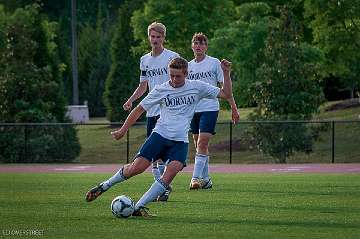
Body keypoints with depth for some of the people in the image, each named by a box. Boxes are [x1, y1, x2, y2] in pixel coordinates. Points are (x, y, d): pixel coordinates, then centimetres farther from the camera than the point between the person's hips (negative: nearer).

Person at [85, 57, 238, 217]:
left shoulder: (197, 87, 5)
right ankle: (104, 186, 10)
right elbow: (139, 109, 11)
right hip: (160, 134, -1)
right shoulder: (161, 90, 3)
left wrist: (226, 73, -5)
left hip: (180, 141, 1)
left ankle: (139, 207, -22)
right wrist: (123, 130, 10)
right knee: (136, 168, -15)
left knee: (171, 171, -24)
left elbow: (226, 94, 8)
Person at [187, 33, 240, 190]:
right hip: (193, 110, 5)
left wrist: (233, 107, -2)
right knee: (199, 145, 7)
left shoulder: (214, 63, -1)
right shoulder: (188, 66, 10)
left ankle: (196, 178, -18)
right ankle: (205, 179, 15)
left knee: (202, 144, -15)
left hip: (210, 108, -5)